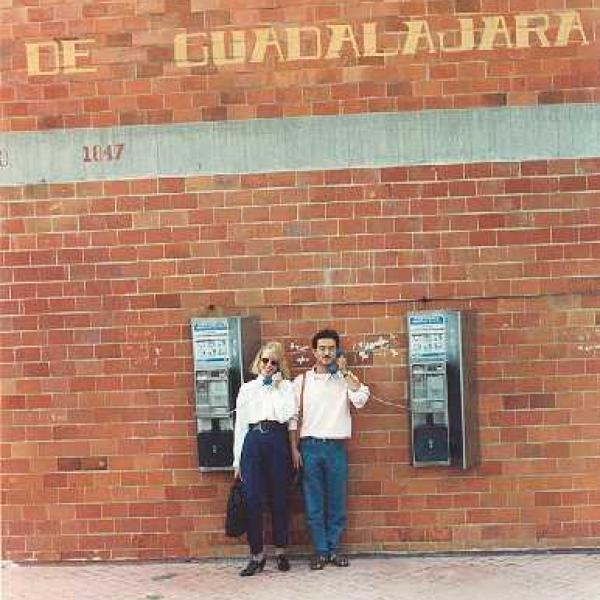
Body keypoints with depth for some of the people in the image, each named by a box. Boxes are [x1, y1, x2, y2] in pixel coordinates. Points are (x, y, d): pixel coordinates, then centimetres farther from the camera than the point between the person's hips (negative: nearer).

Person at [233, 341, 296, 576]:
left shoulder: (285, 386, 11)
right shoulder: (247, 388, 17)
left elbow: (285, 414, -7)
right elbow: (239, 424, 14)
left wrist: (276, 387, -2)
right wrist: (237, 459, 10)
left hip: (277, 441, -1)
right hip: (252, 441, 1)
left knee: (279, 499, 4)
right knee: (251, 500, -6)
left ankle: (280, 551, 18)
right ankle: (256, 555, 2)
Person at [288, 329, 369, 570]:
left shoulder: (345, 379, 7)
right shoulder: (301, 380, 7)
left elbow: (361, 399, -12)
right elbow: (294, 417, 6)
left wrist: (345, 371, -10)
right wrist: (294, 449, -1)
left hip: (336, 446, 0)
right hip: (310, 446, 0)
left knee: (337, 502, 4)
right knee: (314, 503, 2)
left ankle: (334, 548, 15)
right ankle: (320, 551, 10)